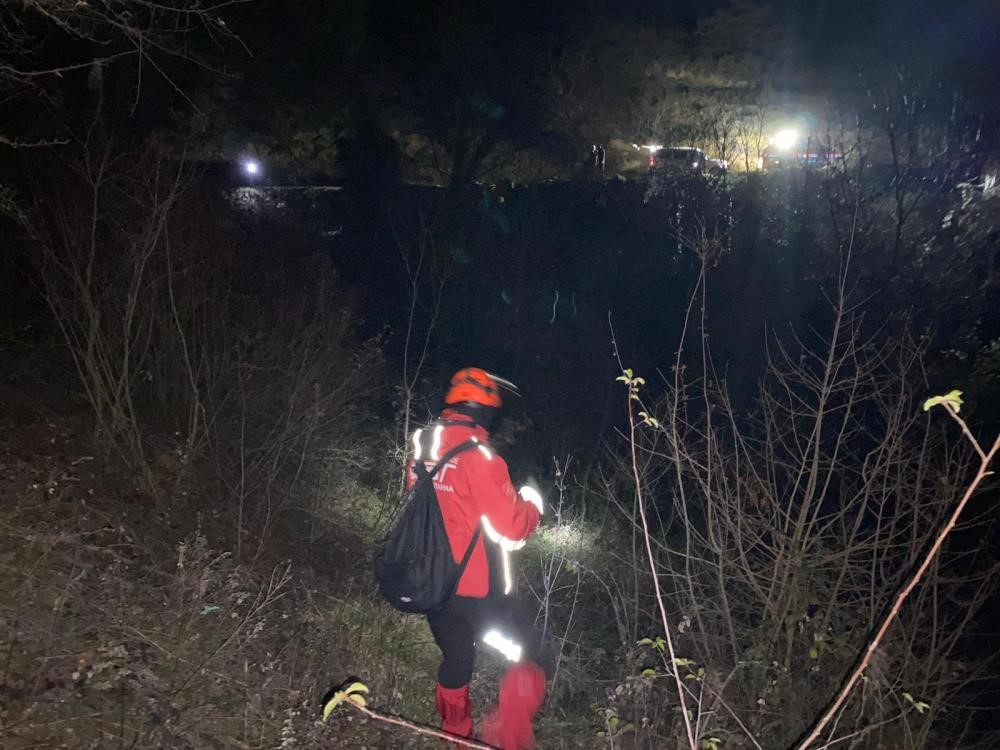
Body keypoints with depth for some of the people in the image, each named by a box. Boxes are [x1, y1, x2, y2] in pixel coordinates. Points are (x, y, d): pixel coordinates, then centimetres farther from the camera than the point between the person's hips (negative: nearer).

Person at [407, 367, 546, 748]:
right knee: (523, 668, 8)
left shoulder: (423, 447, 2)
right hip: (475, 588, -8)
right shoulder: (477, 455, -21)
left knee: (455, 661, 25)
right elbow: (513, 528, -20)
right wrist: (531, 503, 1)